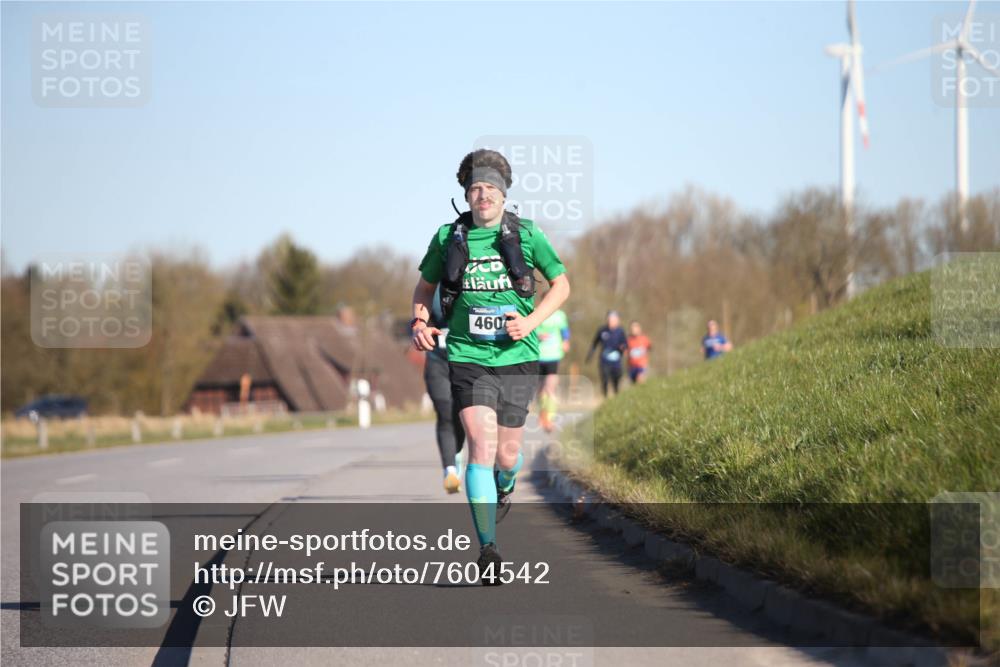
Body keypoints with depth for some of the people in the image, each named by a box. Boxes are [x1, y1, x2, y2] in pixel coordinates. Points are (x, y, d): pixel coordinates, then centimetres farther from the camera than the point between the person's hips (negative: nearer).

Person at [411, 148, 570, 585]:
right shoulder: (448, 238, 2)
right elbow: (424, 287, 18)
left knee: (507, 455, 10)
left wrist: (530, 322, -6)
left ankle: (504, 487, 49)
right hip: (468, 357, -1)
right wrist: (419, 321, -2)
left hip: (517, 357, 1)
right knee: (482, 446, -17)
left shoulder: (526, 234, 0)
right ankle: (487, 549, -18)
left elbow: (561, 284, 9)